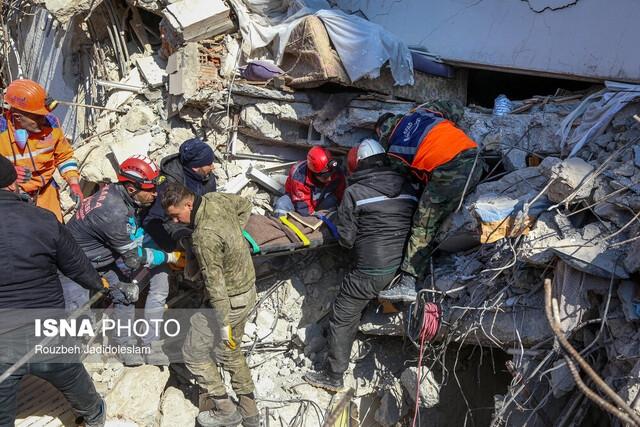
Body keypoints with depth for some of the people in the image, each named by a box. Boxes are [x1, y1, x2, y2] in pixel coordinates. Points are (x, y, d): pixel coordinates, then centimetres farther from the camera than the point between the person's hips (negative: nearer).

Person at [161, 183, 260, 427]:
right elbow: (245, 206, 17)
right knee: (233, 352, 24)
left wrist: (224, 323, -20)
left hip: (228, 301, -9)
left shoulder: (204, 237, -30)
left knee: (193, 354, 10)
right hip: (249, 290, 9)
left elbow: (215, 282, -27)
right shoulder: (216, 199, -4)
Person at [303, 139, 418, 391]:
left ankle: (333, 377, 17)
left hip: (371, 270, -6)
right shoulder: (407, 188, 7)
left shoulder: (354, 192, -8)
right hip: (404, 266, 6)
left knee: (342, 318, 8)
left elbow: (346, 239, -8)